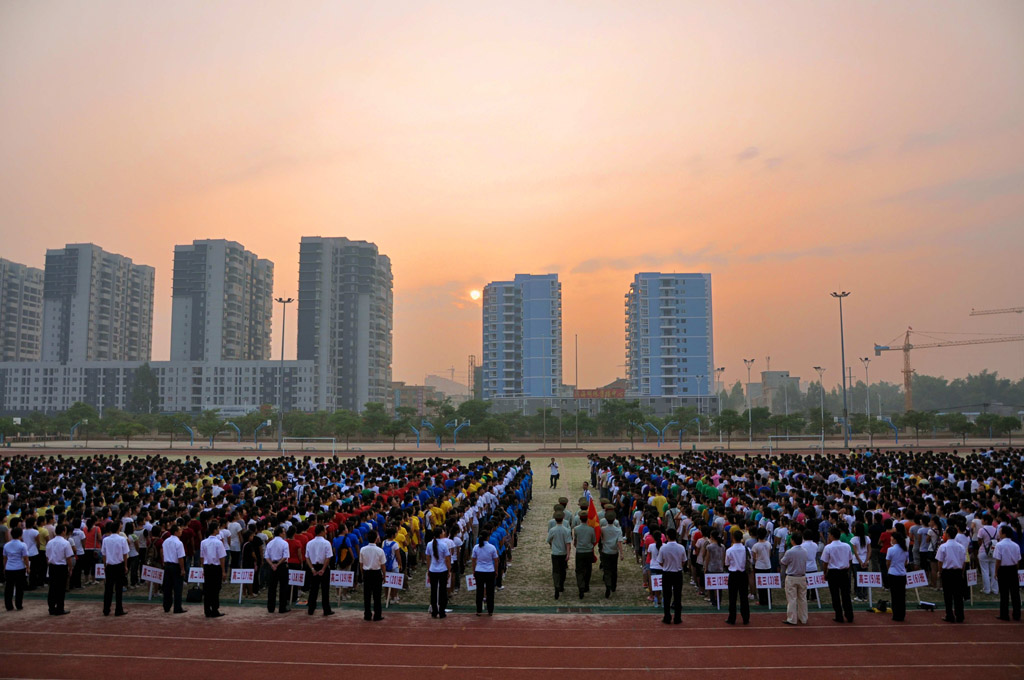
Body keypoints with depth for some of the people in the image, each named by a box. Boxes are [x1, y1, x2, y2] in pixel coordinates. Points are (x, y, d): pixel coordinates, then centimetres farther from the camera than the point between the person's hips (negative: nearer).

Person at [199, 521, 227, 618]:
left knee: (207, 589, 9)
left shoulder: (203, 542, 3)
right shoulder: (218, 542, -13)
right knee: (215, 590, 2)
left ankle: (207, 611, 13)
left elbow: (201, 557, 9)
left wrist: (204, 568, 19)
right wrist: (223, 571, -6)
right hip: (216, 567, -5)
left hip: (207, 567, 5)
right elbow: (222, 558, -12)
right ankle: (215, 611, 5)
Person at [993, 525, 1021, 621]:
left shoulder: (999, 545, -13)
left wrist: (996, 573, -3)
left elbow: (998, 561, -12)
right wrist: (1015, 570, 17)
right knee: (1015, 592, 10)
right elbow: (1018, 560, 6)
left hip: (1003, 570, -4)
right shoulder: (1016, 545, 1)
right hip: (1013, 569, 4)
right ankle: (1017, 615, 14)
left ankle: (1004, 615, 7)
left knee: (1004, 593, 3)